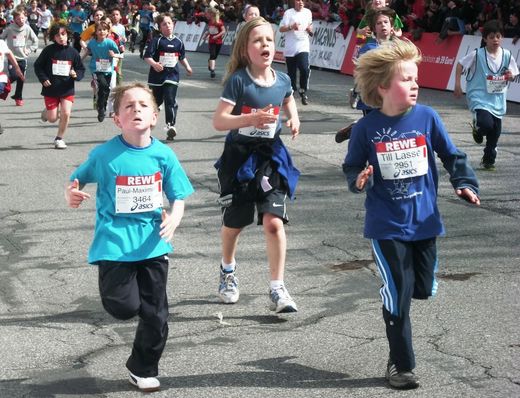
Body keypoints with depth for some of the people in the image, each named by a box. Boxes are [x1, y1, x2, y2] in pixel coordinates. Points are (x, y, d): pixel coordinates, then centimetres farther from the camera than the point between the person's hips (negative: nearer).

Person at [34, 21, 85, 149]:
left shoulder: (73, 52, -2)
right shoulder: (48, 50, -7)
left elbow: (81, 69, 7)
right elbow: (38, 66, 2)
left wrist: (76, 75, -14)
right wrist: (43, 79, -11)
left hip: (67, 90, 1)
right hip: (51, 90, -1)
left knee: (66, 114, -12)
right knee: (53, 118, 3)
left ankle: (59, 138, 11)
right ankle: (46, 112, 41)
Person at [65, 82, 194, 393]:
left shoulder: (164, 155, -4)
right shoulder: (104, 155, -9)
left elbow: (178, 197, 3)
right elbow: (78, 180, 6)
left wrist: (173, 220, -17)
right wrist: (72, 194, -16)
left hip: (152, 244, 3)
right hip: (115, 245, -2)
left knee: (155, 315, 9)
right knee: (125, 307, -13)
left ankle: (144, 369, 31)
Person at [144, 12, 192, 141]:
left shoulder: (178, 42, 7)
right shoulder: (156, 41, -7)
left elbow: (182, 57, 25)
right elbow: (147, 56, -15)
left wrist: (187, 67, 15)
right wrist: (154, 64, -32)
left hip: (172, 75, 2)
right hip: (157, 75, -2)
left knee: (170, 100, -12)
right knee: (156, 100, 13)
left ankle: (171, 125, -16)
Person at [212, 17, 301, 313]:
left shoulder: (282, 80, -3)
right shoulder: (238, 80, -15)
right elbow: (219, 121, -19)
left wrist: (294, 119, 2)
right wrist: (251, 118, -31)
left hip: (270, 156, 2)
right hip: (239, 155, -2)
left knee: (274, 221, -13)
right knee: (234, 223, 12)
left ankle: (278, 289, -5)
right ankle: (228, 271, 42)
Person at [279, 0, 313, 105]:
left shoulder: (308, 12, 8)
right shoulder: (288, 13, -3)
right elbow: (281, 29, -7)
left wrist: (310, 29, 1)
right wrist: (291, 27, -24)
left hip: (303, 47, 1)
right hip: (290, 48, -1)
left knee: (305, 69, -19)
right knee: (291, 72, 8)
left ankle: (303, 92, -6)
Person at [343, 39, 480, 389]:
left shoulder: (427, 117, -5)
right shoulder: (366, 128, -8)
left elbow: (452, 155, 5)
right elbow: (352, 167, 1)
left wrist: (466, 183, -10)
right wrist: (358, 180, -21)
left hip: (424, 221, 3)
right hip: (387, 226, -3)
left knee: (423, 289, 13)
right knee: (398, 297, -2)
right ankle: (401, 365, 13)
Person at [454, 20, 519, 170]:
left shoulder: (507, 55, -2)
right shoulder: (477, 55, -12)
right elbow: (460, 64, 0)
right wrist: (457, 84, -4)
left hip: (498, 100, 4)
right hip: (479, 97, -4)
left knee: (495, 132, 9)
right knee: (486, 123, -25)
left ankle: (489, 160, 30)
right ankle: (477, 128, 13)